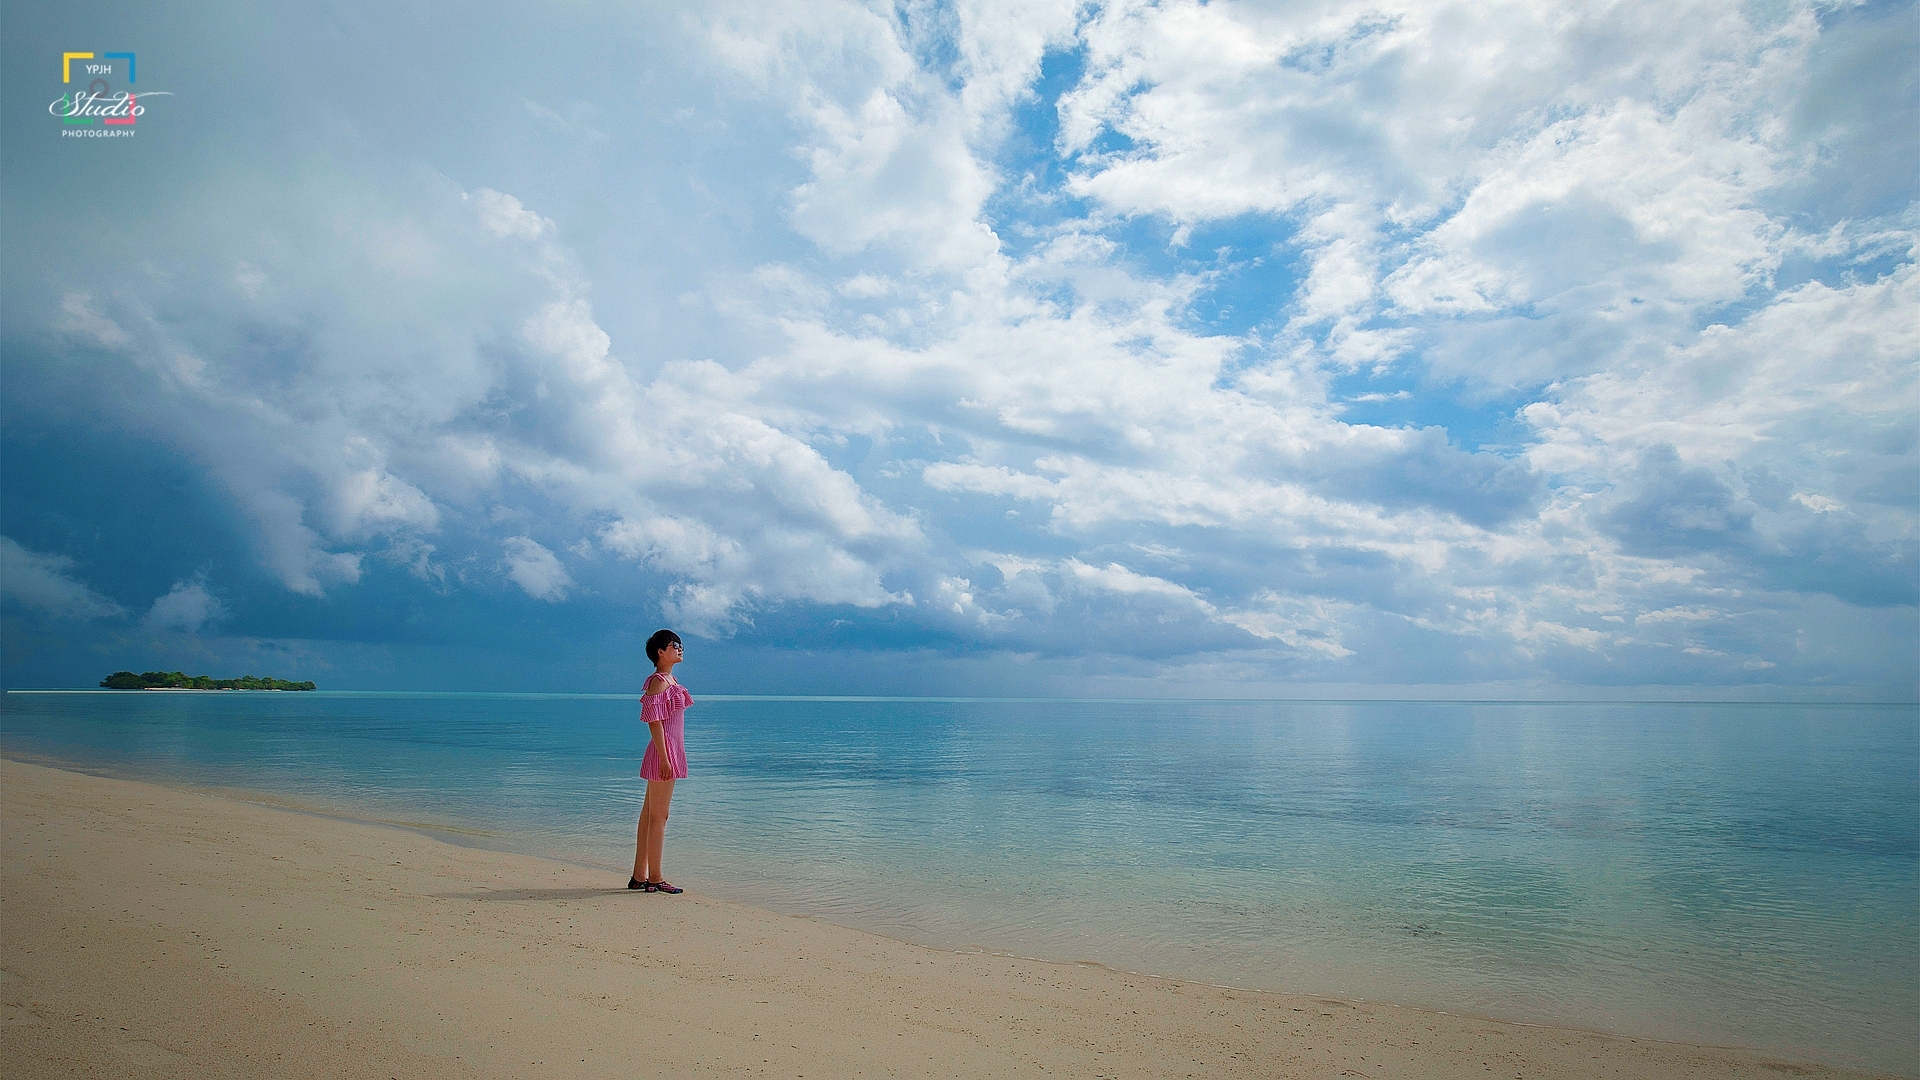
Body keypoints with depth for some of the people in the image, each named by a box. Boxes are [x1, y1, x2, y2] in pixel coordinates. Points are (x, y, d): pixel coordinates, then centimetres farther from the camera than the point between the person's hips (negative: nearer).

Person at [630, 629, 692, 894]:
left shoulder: (670, 680, 16)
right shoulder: (658, 681, -12)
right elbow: (654, 721, -18)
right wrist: (664, 759, -21)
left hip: (670, 752, 10)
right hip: (663, 752, -10)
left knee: (649, 816, 12)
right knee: (658, 817, -4)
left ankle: (639, 876, 19)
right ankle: (655, 878, 2)